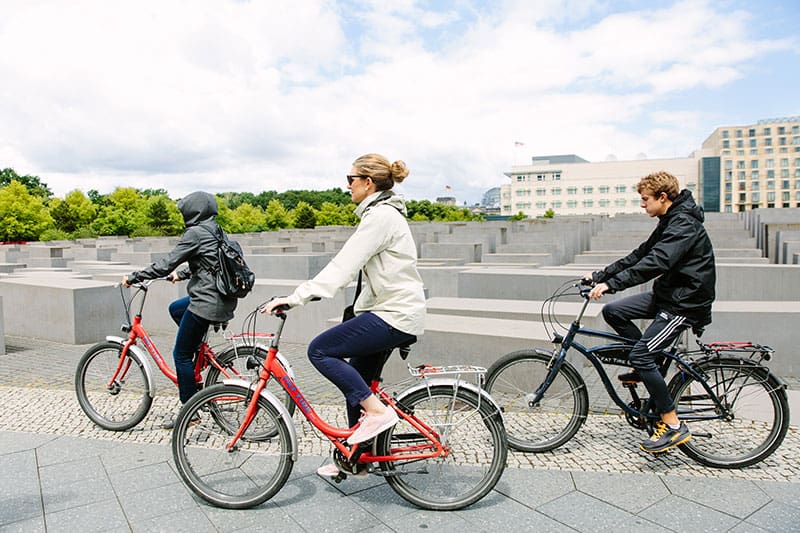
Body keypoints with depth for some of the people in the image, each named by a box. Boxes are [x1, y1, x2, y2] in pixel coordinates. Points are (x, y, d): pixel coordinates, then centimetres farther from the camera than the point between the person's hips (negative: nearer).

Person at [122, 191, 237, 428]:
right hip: (223, 299, 9)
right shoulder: (215, 231, 13)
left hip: (207, 302, -9)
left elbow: (165, 264, -14)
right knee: (175, 308, 31)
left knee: (181, 355, 4)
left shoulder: (195, 233, -13)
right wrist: (180, 274, 37)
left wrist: (133, 277, -4)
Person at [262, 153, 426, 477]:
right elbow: (349, 266, 20)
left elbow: (343, 266, -23)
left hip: (394, 316, -10)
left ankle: (377, 411, -7)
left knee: (320, 350, -11)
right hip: (392, 310, 10)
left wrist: (295, 298, -25)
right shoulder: (384, 212, 17)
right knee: (356, 383, 14)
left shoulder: (380, 216, -15)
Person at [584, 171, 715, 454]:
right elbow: (639, 255, 12)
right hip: (666, 294, 10)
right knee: (612, 311, 2)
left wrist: (611, 284, -38)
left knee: (641, 354, -17)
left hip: (686, 302, -10)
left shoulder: (684, 224, -19)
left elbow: (655, 263, -33)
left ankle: (674, 426, -6)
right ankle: (647, 366, 15)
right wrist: (600, 275, 7)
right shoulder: (670, 221, 13)